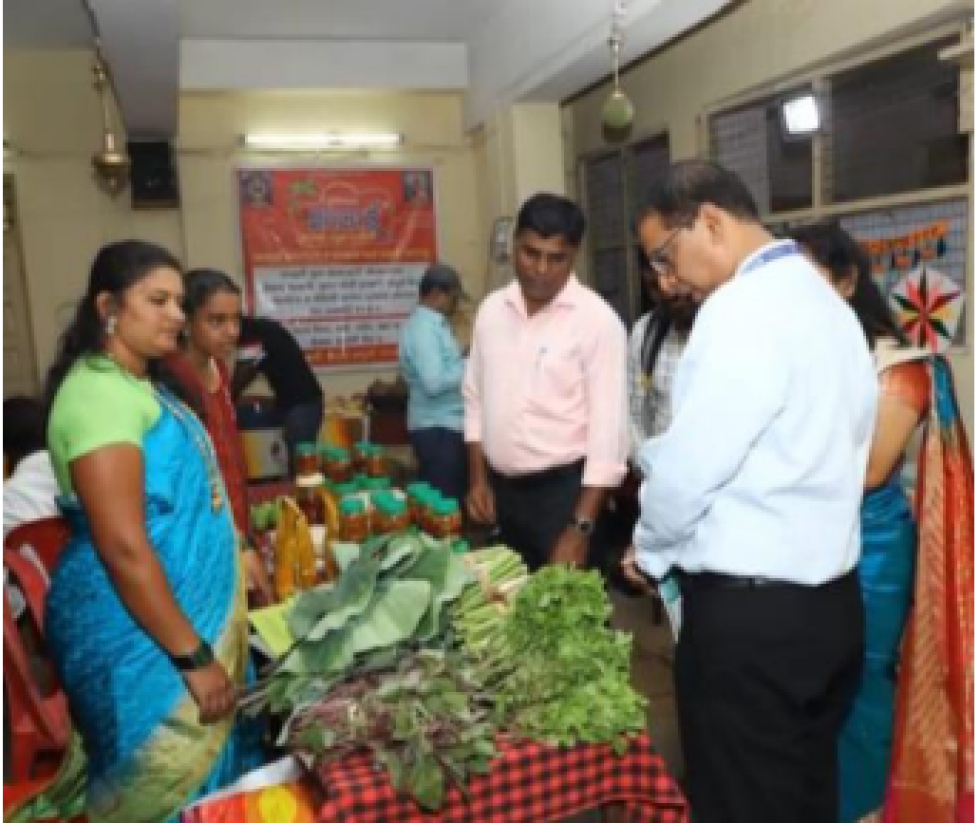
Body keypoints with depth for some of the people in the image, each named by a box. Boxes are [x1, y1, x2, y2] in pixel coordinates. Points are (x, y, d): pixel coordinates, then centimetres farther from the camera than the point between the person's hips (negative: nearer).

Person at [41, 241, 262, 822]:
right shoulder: (99, 392, -21)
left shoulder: (140, 383, 10)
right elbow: (124, 547, -26)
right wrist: (194, 656, -23)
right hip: (144, 636, -9)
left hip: (189, 609, 9)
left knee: (204, 774, 21)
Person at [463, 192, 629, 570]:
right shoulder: (491, 309, 4)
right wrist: (478, 478, 7)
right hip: (502, 488, 6)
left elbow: (608, 429, -15)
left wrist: (581, 528, -18)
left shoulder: (598, 320, -13)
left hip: (564, 489, -5)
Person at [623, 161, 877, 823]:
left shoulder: (744, 309, -19)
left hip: (750, 612, -9)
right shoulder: (824, 301, 10)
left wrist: (651, 548, 1)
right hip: (828, 600, 9)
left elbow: (688, 467, -18)